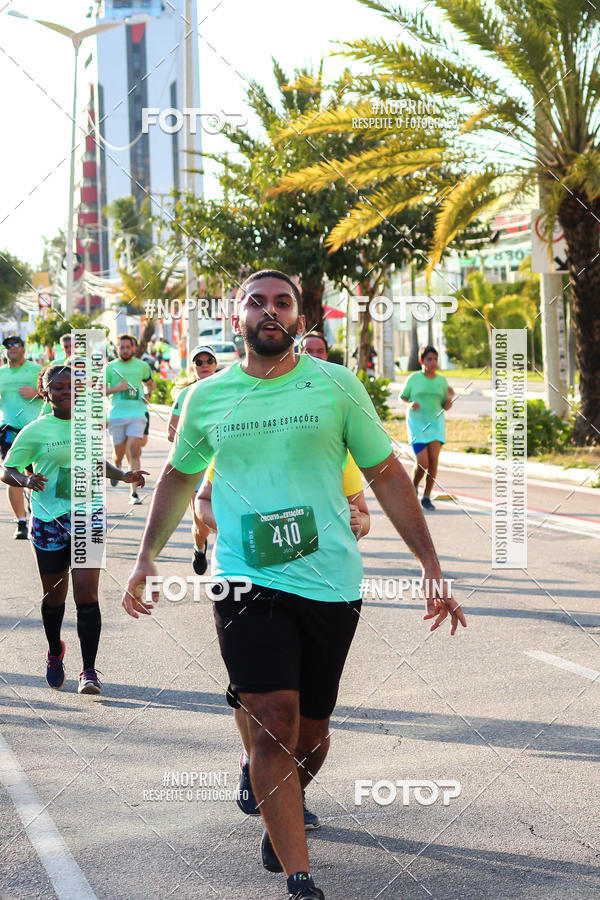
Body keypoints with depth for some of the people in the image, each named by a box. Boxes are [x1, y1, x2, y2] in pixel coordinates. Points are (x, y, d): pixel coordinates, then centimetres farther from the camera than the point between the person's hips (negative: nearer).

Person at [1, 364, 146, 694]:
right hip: (49, 522, -1)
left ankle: (88, 671, -5)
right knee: (54, 595, 11)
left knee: (86, 593, -9)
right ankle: (55, 654, 37)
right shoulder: (35, 431, -4)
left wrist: (122, 475, 10)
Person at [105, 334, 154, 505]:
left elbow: (150, 383, 28)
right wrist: (117, 388, -14)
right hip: (116, 415, 0)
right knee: (119, 453, 5)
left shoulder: (142, 366, 10)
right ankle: (116, 467, 44)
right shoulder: (110, 367, 3)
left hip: (137, 414, 0)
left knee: (134, 450, -14)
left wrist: (147, 394, 7)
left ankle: (134, 492, -13)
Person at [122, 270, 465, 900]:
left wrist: (431, 566, 2)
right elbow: (178, 477, 23)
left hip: (331, 582, 1)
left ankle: (280, 817, 41)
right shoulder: (207, 397, 6)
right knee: (273, 724, -13)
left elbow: (387, 476, 6)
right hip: (246, 582, 0)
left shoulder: (337, 385, 2)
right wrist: (147, 559, 22)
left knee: (310, 729, 10)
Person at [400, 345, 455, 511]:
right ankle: (414, 487, 20)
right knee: (422, 463, -11)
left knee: (433, 460, -8)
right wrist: (410, 404, -13)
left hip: (435, 423, 3)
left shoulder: (442, 381, 6)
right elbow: (403, 397, 8)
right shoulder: (414, 378, -2)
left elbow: (446, 407, 11)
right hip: (417, 423, -3)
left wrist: (449, 399, -11)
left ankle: (427, 497, 6)